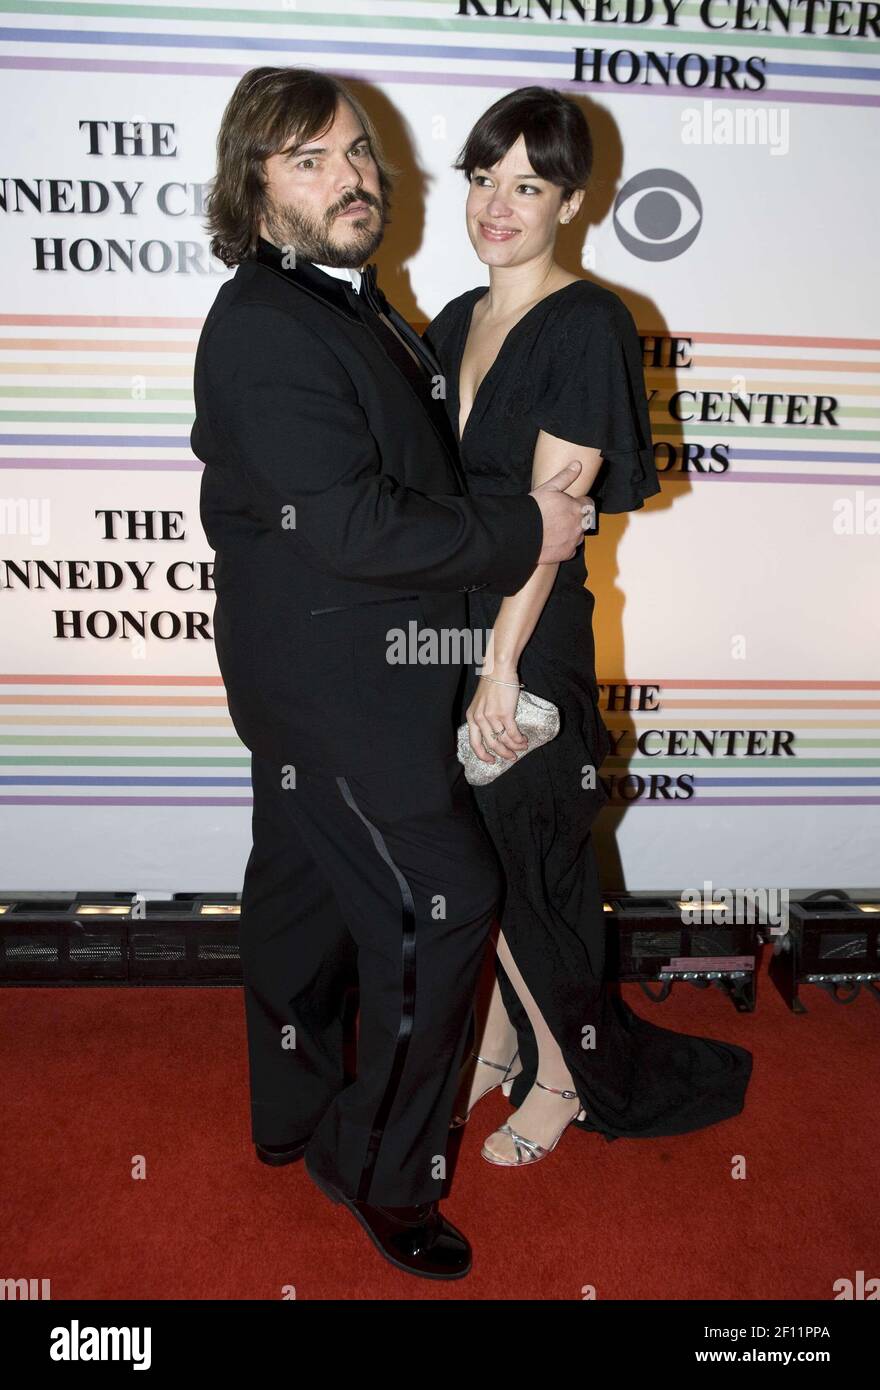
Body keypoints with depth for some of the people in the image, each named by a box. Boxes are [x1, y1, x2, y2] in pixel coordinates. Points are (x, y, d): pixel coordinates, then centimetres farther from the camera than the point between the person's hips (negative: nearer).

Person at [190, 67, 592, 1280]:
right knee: (435, 906, -5)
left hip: (329, 672, 10)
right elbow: (355, 525, -26)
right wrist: (524, 533, -17)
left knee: (304, 890, 20)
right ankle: (382, 1172, 15)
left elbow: (405, 471, 23)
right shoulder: (262, 329, -19)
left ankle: (295, 1111, 39)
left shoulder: (349, 303, 13)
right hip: (330, 685, -10)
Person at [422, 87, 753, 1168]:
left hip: (531, 639, -6)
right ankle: (496, 1045, 36)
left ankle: (563, 1077, 28)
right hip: (443, 629, 7)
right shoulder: (453, 323, 12)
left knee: (524, 864, 5)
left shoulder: (587, 326, -10)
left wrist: (502, 662, -17)